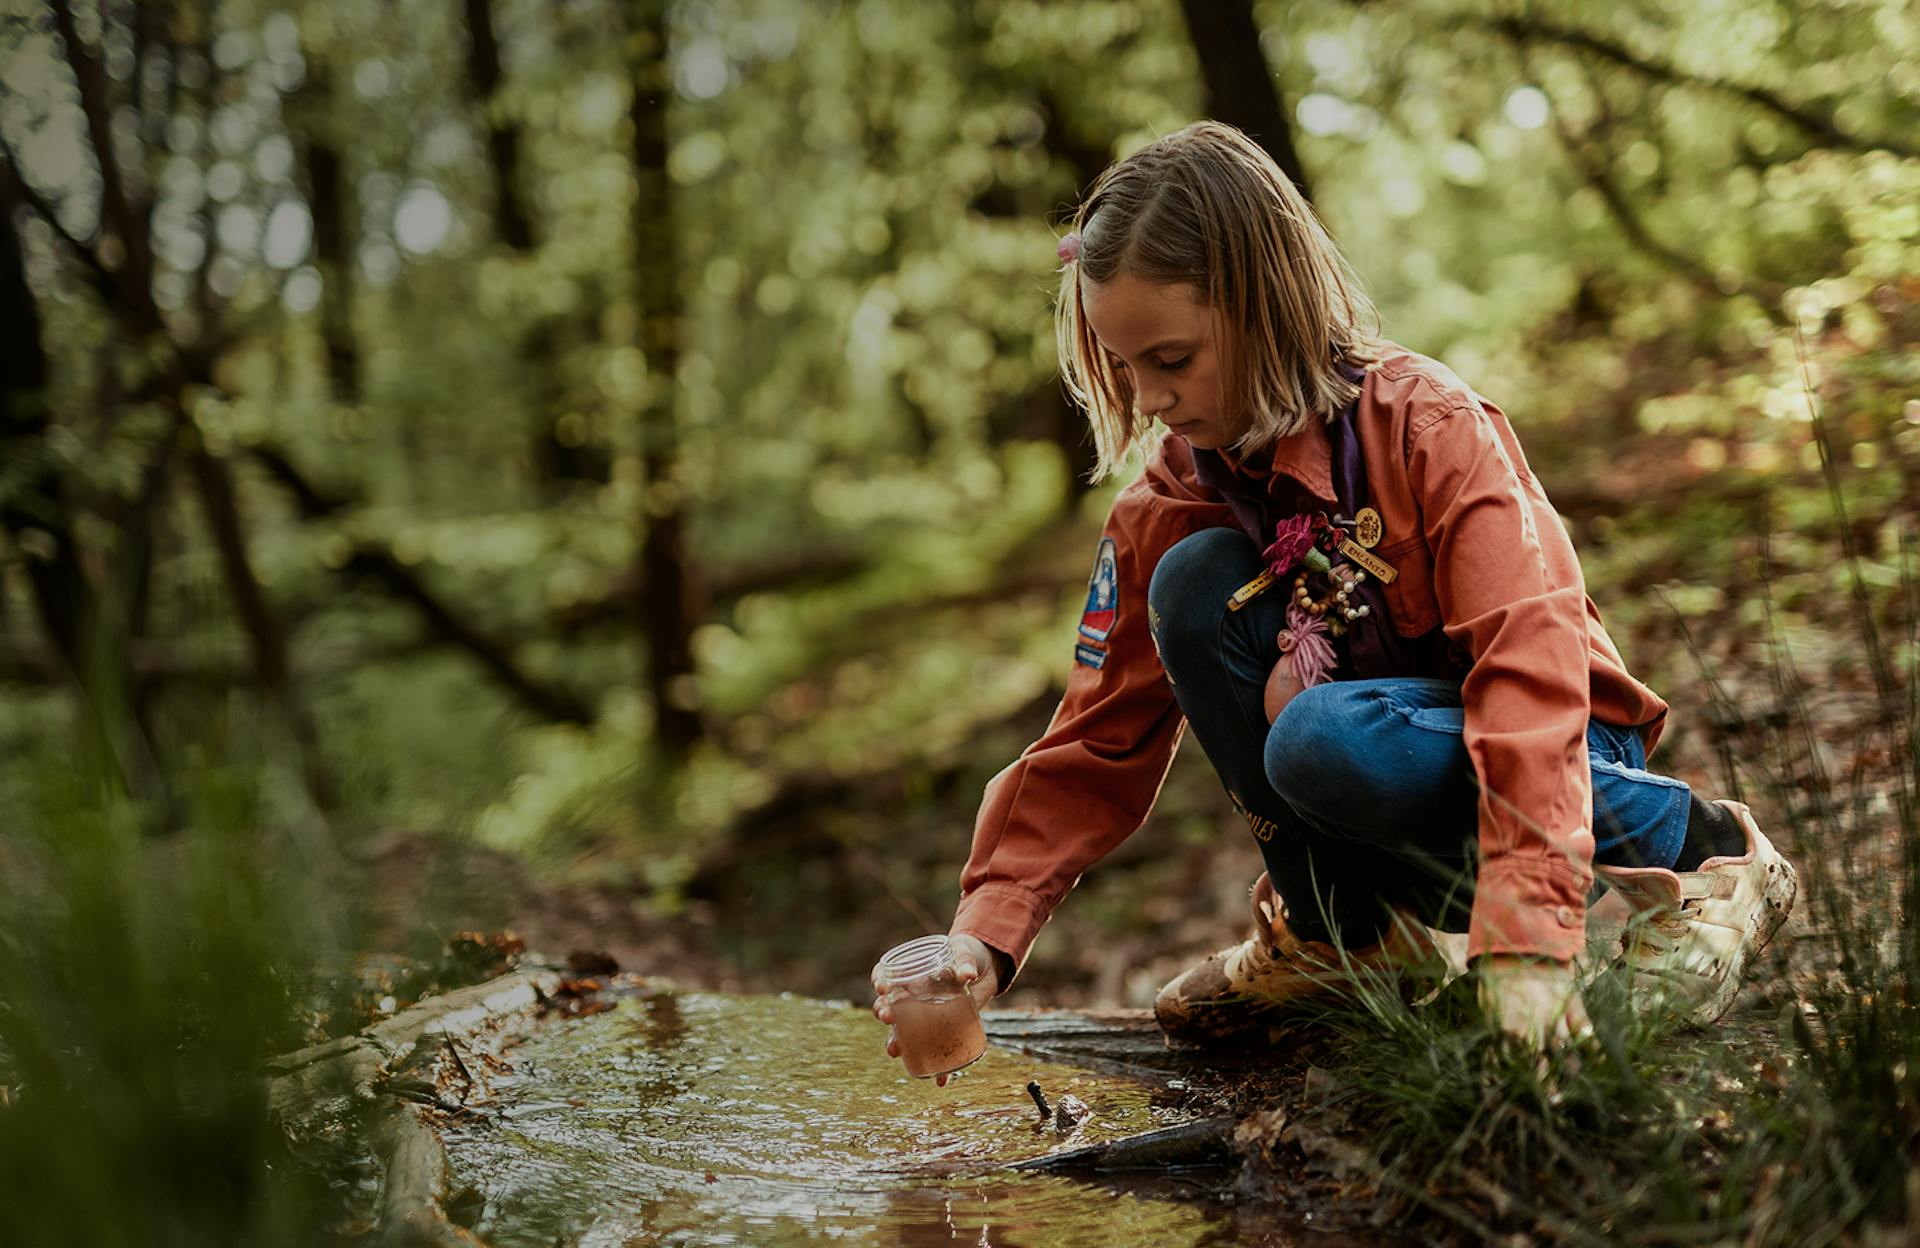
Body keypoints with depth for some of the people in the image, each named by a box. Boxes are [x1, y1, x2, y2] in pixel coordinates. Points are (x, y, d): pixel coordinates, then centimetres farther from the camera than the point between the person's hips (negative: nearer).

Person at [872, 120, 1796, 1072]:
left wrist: (1526, 936, -41)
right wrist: (988, 931, -20)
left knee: (1325, 744, -37)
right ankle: (1337, 924, -4)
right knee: (1194, 582, -20)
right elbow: (1099, 742, -6)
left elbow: (1530, 670, -31)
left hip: (1570, 747, -4)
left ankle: (1700, 846, -12)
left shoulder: (1428, 428, -21)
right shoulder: (1169, 507, -6)